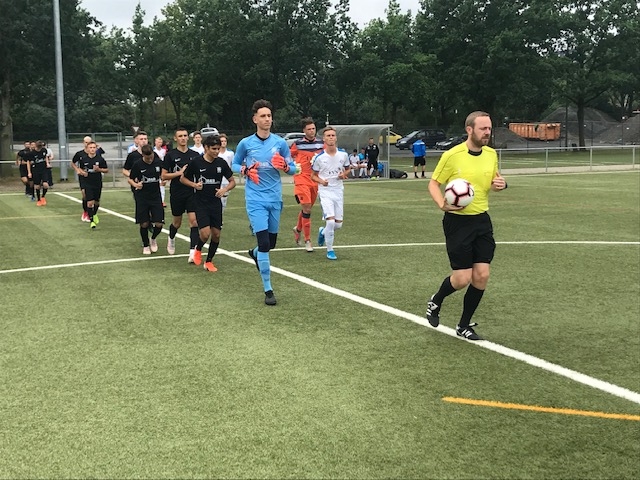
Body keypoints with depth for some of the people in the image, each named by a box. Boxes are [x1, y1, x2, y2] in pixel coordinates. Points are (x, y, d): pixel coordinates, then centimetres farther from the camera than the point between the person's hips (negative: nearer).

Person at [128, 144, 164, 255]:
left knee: (159, 224, -4)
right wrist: (135, 184, -20)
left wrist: (163, 179, -8)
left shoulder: (158, 162, -3)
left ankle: (153, 239, 28)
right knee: (144, 224, 1)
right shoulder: (137, 164, -9)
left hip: (156, 196, 2)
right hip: (142, 198, -2)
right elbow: (130, 179, 0)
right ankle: (145, 245, 24)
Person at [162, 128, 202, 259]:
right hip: (176, 194, -1)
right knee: (177, 222, 14)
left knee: (194, 221, -13)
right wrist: (180, 172, -14)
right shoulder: (170, 155, -1)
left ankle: (192, 252, -13)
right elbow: (164, 176, -4)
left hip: (192, 193, 1)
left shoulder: (195, 155, 6)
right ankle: (171, 239, 47)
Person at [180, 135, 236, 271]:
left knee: (216, 234, 3)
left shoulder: (221, 163, -1)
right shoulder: (196, 162, -8)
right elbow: (183, 179, 4)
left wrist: (225, 189, -12)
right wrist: (194, 185, -14)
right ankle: (198, 250, 18)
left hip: (216, 203, 3)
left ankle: (209, 262, 22)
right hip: (200, 203, -3)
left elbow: (232, 182, 8)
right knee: (205, 233, -15)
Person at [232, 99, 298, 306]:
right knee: (264, 243, -12)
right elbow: (234, 165, 11)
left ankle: (255, 254, 51)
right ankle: (268, 290, -2)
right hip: (256, 199, -3)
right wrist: (245, 170, -10)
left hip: (275, 199, 3)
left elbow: (293, 169, 6)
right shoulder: (245, 143, -3)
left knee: (271, 243, 14)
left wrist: (284, 166, -16)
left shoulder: (280, 143, 0)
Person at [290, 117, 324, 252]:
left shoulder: (321, 143, 5)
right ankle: (307, 240, -5)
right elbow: (289, 157, 7)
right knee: (306, 208, -12)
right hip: (301, 179, -4)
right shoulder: (297, 144, -4)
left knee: (308, 208, 13)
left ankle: (298, 229, 40)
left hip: (315, 179, 4)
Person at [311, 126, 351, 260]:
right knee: (330, 221, -17)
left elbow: (348, 168, 16)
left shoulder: (343, 155, -1)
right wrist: (321, 181, -17)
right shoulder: (319, 157, -7)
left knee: (338, 224, 5)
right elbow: (313, 175, 4)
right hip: (325, 191, -4)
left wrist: (344, 174, -7)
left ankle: (323, 232, 38)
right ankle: (329, 250, 0)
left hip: (339, 191, 4)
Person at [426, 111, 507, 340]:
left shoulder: (491, 154, 4)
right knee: (462, 278, -6)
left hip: (482, 220, 5)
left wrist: (500, 184, -4)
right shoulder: (452, 155, -13)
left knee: (481, 276, 1)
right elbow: (433, 183, -5)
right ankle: (435, 301, 27)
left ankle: (464, 325, 18)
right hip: (457, 221, -5)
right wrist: (442, 204, -23)